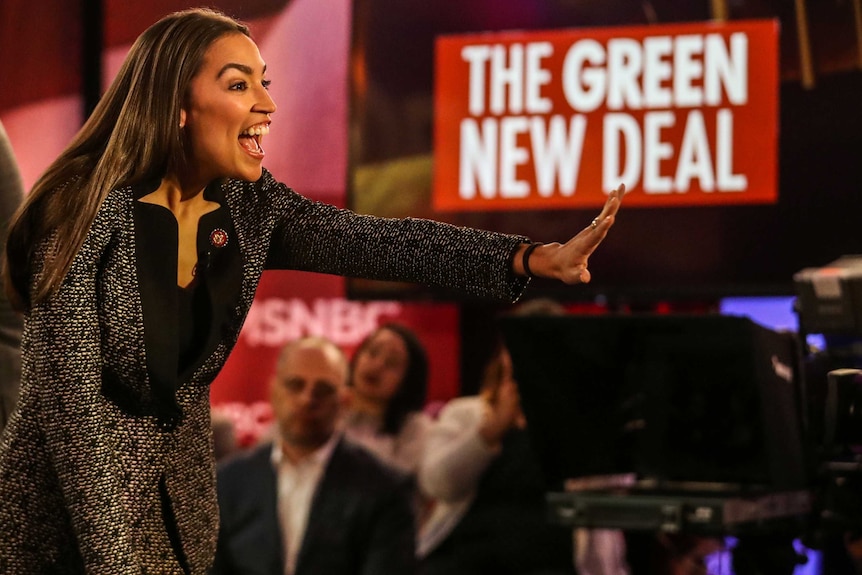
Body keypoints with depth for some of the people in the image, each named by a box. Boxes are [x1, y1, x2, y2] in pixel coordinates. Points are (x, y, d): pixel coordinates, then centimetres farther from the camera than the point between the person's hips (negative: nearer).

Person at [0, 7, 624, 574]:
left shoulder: (247, 206, -2)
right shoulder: (90, 207, -21)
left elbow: (379, 241, -7)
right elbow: (70, 399, -22)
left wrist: (534, 257, -18)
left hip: (181, 492, 6)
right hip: (74, 502, -6)